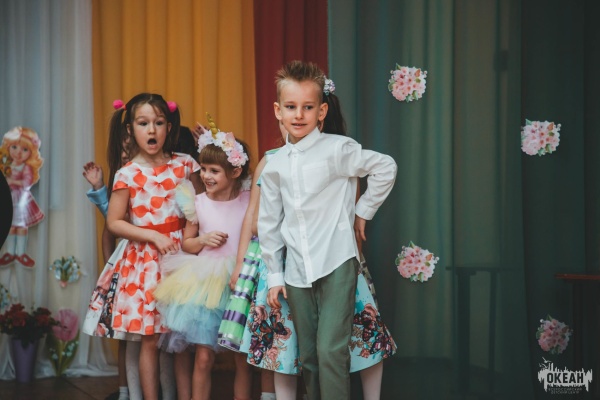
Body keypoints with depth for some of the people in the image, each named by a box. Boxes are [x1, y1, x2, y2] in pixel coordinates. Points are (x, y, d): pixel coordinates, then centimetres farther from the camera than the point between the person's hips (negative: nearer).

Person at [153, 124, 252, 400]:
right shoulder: (198, 203, 0)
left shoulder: (250, 201, -3)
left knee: (243, 359, 7)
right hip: (205, 285, 0)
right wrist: (203, 240, -8)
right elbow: (186, 243, 10)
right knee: (203, 358, 0)